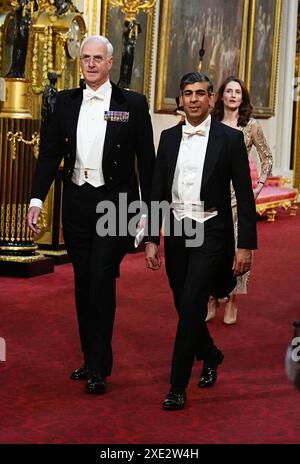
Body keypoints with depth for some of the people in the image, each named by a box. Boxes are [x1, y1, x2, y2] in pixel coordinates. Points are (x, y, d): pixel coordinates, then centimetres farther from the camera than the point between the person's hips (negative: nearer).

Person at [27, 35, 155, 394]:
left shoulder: (133, 104, -1)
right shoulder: (65, 102, 7)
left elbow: (146, 160, 0)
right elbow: (49, 153, 8)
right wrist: (37, 199, -1)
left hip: (114, 203, -4)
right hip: (76, 202, 4)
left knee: (102, 281, -9)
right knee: (82, 283, 10)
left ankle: (99, 368, -1)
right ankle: (90, 359, 22)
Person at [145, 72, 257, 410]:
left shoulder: (229, 138, -5)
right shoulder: (169, 138, 6)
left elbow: (244, 195, -5)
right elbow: (158, 191, 9)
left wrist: (246, 245, -9)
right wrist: (151, 239, 4)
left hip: (210, 233, -4)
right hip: (176, 232, 4)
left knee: (192, 305, -12)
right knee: (185, 306, 13)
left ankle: (178, 385, -3)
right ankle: (210, 356, 41)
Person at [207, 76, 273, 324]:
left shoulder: (251, 126, 1)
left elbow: (267, 158, 6)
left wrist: (259, 186, -3)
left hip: (239, 191, -2)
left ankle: (231, 303, 8)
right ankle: (211, 300, 11)